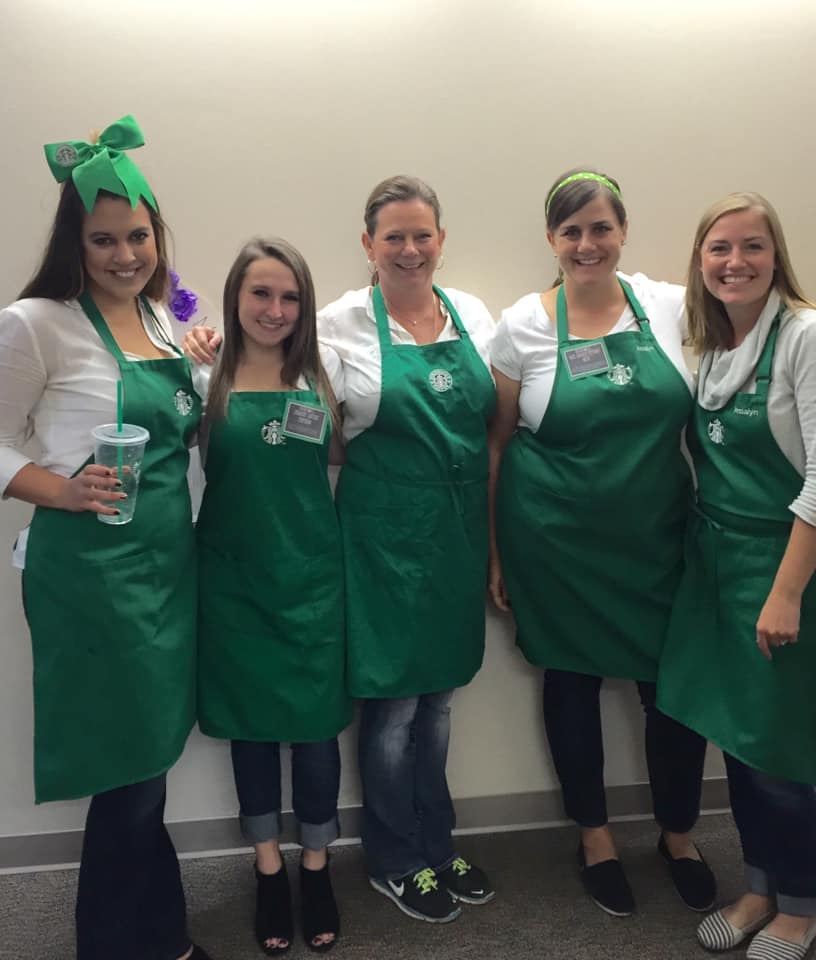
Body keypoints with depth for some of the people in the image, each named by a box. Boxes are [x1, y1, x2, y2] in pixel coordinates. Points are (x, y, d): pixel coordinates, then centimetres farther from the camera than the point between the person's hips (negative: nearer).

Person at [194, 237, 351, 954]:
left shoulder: (321, 372, 3)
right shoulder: (207, 376, 0)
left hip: (311, 574, 1)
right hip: (235, 578, 0)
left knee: (316, 724, 6)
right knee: (250, 722, 12)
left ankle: (317, 869, 31)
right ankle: (269, 871, 34)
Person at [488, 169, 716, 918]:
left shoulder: (670, 305, -1)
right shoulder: (524, 326, -5)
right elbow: (497, 442, 1)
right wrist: (495, 549, 1)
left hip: (657, 534, 2)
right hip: (559, 541, -1)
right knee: (573, 680, 12)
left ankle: (678, 834, 36)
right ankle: (595, 835, 36)